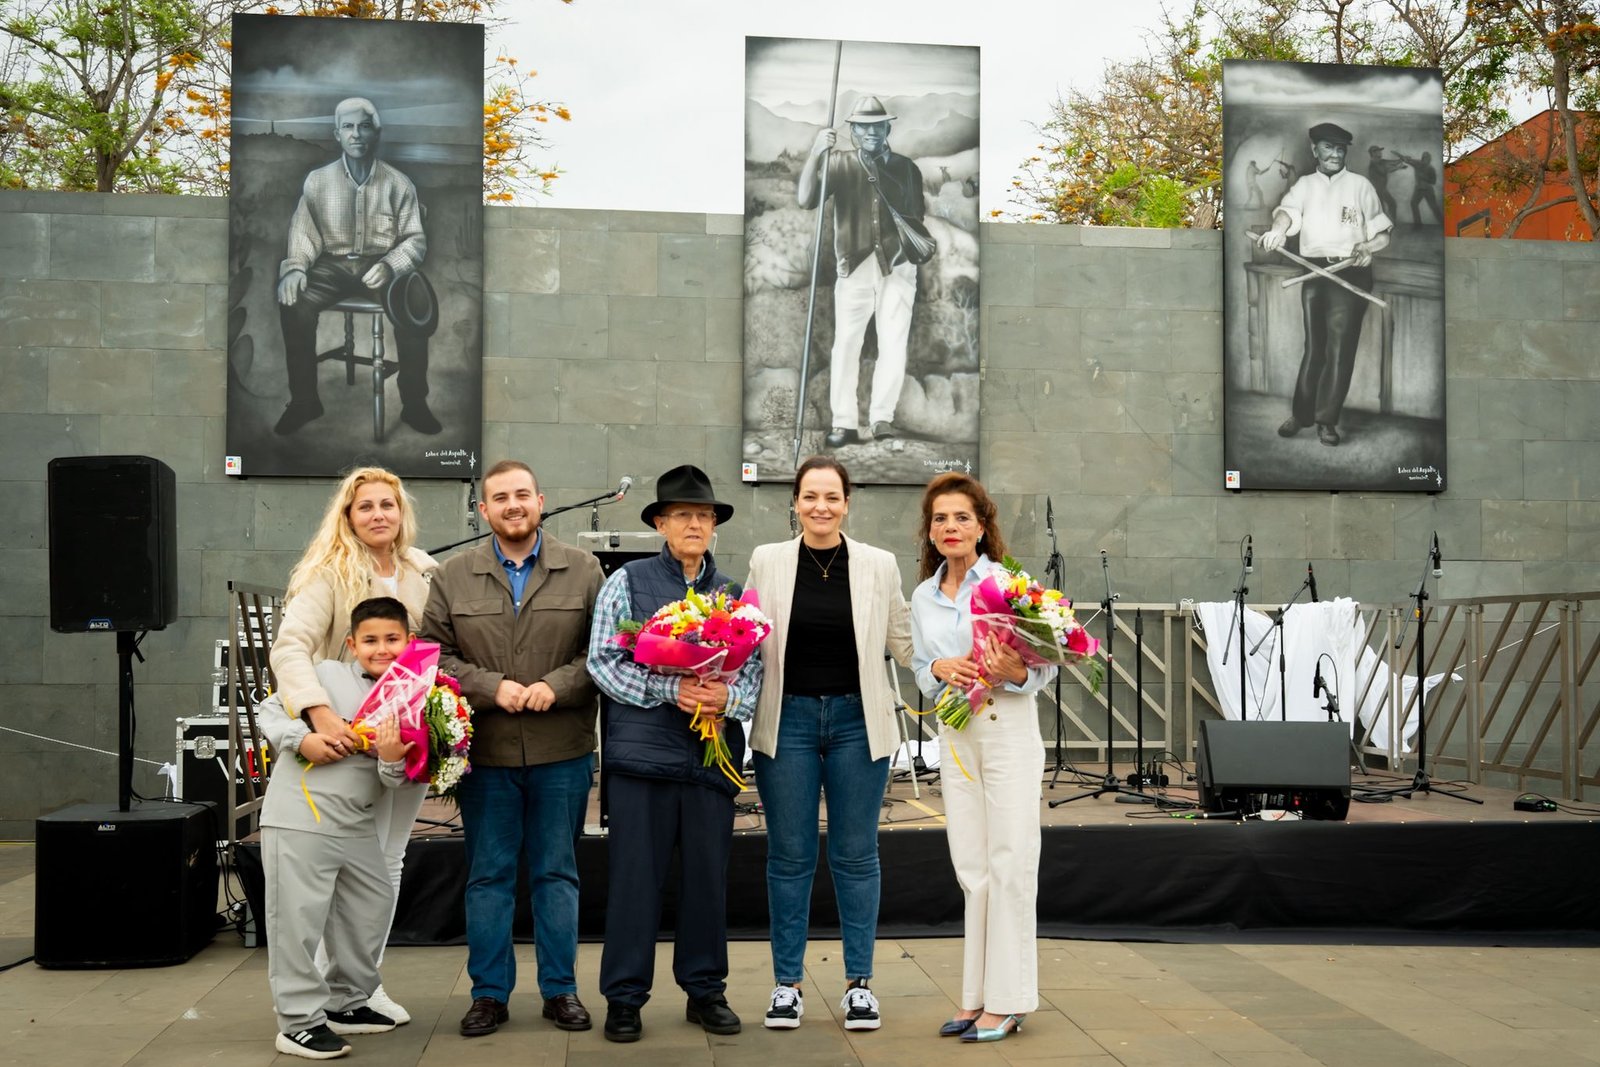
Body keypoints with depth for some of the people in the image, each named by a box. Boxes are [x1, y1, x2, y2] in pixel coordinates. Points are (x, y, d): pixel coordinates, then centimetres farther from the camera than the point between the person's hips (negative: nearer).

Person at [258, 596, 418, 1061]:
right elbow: (270, 710, -2)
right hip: (299, 815, -6)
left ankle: (345, 1003, 33)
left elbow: (397, 783, 2)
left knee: (371, 909, 16)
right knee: (299, 918, -4)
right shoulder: (326, 675, -6)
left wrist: (393, 760, -19)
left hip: (356, 825, 6)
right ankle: (299, 1023, 5)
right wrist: (301, 739, -17)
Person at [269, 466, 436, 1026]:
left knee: (390, 860, 13)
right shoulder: (329, 573, -12)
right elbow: (290, 647, -24)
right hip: (351, 736, -5)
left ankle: (369, 979, 26)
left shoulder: (423, 572, 4)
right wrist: (322, 715, -38)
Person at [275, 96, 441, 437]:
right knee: (293, 302, -29)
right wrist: (294, 267, -20)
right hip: (333, 264, 1)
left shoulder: (399, 184, 0)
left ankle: (414, 404, -16)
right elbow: (303, 232, 1)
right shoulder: (317, 180, 3)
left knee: (414, 307, -33)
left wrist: (389, 266, -22)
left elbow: (415, 240, -1)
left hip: (382, 263, -1)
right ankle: (303, 401, -12)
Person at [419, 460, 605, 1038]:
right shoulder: (453, 576, 5)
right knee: (488, 875, 7)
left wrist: (556, 686, -15)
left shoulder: (584, 571, 3)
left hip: (563, 751, 0)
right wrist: (491, 687, -13)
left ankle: (561, 989, 19)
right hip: (484, 751, 1)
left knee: (557, 872, 9)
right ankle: (489, 993, 18)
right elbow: (436, 654, 1)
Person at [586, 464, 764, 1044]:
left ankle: (706, 990, 22)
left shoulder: (735, 594, 12)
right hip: (642, 752, -3)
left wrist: (727, 698, -13)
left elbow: (754, 668, 9)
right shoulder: (628, 581, 4)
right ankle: (624, 998, 12)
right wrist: (670, 691, -13)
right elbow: (602, 662, -2)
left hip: (712, 754, 3)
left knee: (708, 875, 8)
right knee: (635, 875, 1)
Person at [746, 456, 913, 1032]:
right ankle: (787, 983, 18)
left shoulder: (879, 565, 1)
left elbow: (904, 644, 6)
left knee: (856, 855, 7)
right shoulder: (767, 561, 1)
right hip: (788, 720, 0)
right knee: (789, 855, 7)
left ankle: (858, 983, 18)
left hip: (857, 720, 0)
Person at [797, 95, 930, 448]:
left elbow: (917, 218, 16)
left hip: (897, 266, 1)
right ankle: (844, 422, -3)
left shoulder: (906, 168, 9)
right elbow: (806, 199, -12)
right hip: (854, 266, -1)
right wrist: (816, 153, -22)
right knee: (845, 343, -7)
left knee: (893, 344, -3)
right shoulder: (839, 164, 4)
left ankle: (882, 417, 5)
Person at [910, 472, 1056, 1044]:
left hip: (1008, 729, -5)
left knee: (1009, 866, -3)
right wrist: (939, 669, -8)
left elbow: (1046, 664, -6)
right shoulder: (922, 597, 10)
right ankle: (977, 997, 17)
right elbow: (920, 671, 14)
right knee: (971, 870, 9)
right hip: (955, 734, 5)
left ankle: (1006, 1002, 3)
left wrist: (1015, 672, -26)